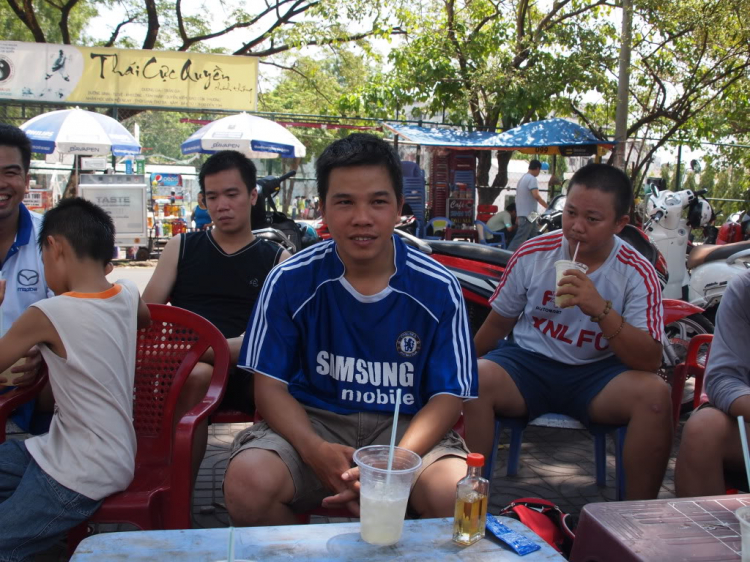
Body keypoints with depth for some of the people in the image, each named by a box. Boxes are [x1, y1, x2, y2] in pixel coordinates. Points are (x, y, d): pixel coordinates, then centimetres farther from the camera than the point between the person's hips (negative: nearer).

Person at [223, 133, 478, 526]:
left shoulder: (437, 289, -4)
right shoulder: (290, 282, -3)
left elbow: (448, 396, -4)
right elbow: (270, 385, -1)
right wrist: (313, 449, -22)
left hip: (406, 427, 0)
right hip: (313, 420, 1)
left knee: (457, 495, -30)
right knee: (247, 483, -29)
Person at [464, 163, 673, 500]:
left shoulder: (637, 274, -7)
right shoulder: (532, 254, -3)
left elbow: (650, 361, -17)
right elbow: (499, 322, 12)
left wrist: (601, 310, -31)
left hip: (596, 374, 0)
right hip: (529, 361, 1)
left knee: (655, 394, -30)